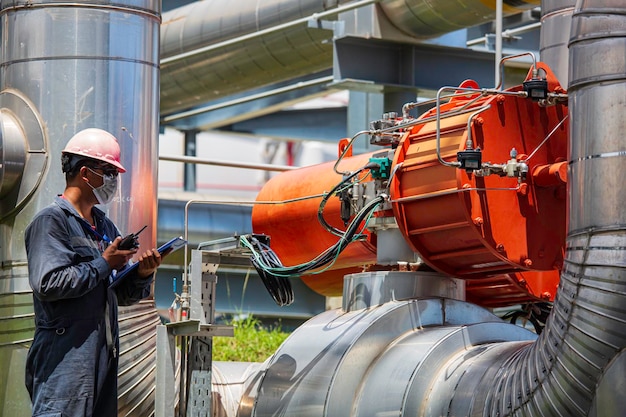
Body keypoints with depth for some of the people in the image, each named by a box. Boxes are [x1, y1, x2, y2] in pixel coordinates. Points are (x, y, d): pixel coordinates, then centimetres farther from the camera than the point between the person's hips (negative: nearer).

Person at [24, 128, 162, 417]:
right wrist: (104, 265, -12)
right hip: (65, 360, -8)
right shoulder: (52, 221, -6)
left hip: (104, 357, 8)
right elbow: (47, 283, -20)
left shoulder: (105, 227, 19)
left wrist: (142, 274, 1)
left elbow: (124, 296, 22)